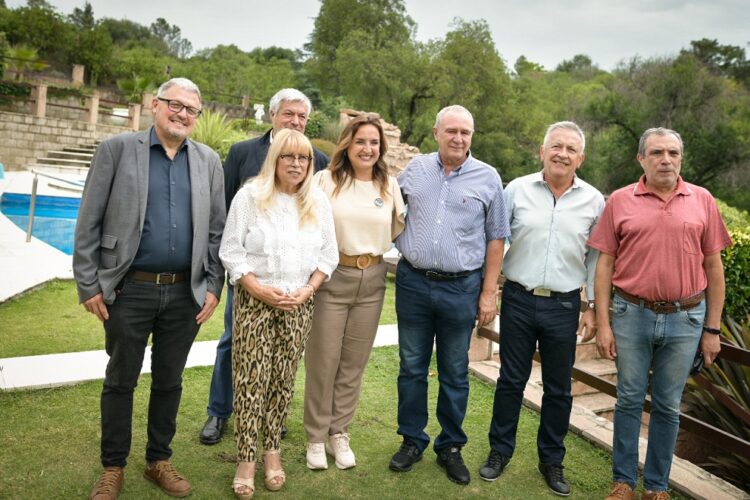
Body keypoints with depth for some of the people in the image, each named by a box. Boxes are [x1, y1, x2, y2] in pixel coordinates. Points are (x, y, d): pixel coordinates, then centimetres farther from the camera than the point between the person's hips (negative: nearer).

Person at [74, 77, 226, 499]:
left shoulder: (209, 161, 6)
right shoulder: (117, 149, -1)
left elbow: (216, 230, 7)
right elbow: (89, 223, -2)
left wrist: (213, 287, 2)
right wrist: (89, 284, -5)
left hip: (185, 293, 2)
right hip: (129, 290, -2)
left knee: (169, 381, 14)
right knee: (120, 381, 12)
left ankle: (160, 461, 32)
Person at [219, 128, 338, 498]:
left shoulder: (319, 202, 5)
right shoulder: (249, 195, -3)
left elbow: (328, 254, 7)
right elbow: (231, 251, -5)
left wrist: (307, 290, -6)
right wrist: (260, 290, -13)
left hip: (298, 304, 2)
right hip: (254, 301, -2)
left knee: (283, 380, 8)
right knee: (250, 380, -2)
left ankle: (272, 450, 23)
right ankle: (246, 458, 10)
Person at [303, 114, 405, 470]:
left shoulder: (389, 185, 7)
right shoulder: (326, 180, -5)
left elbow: (399, 229, 15)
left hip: (372, 281, 4)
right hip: (332, 277, -3)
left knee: (353, 363, 12)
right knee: (323, 361, 5)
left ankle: (339, 434, 29)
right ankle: (316, 437, 23)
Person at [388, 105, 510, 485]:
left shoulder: (488, 178, -1)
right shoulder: (414, 169, 4)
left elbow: (495, 239, 1)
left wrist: (489, 293, -2)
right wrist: (398, 247, 7)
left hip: (461, 287, -1)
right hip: (413, 282, 2)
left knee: (454, 373, 10)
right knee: (411, 367, 12)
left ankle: (450, 446, 28)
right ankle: (412, 440, 29)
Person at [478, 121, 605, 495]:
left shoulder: (593, 201, 2)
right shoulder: (517, 189, -1)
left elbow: (596, 258, 8)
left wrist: (593, 307, 6)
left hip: (564, 306, 1)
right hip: (518, 300, -1)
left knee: (559, 389, 12)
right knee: (511, 380, 10)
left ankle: (551, 461, 30)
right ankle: (500, 451, 29)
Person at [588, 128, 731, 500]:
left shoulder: (702, 201, 3)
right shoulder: (620, 201, 0)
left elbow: (713, 267, 6)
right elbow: (605, 265, 0)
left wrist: (712, 329, 4)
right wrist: (603, 324, -4)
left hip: (685, 319, 1)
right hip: (632, 315, -1)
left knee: (667, 406, 12)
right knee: (629, 401, 10)